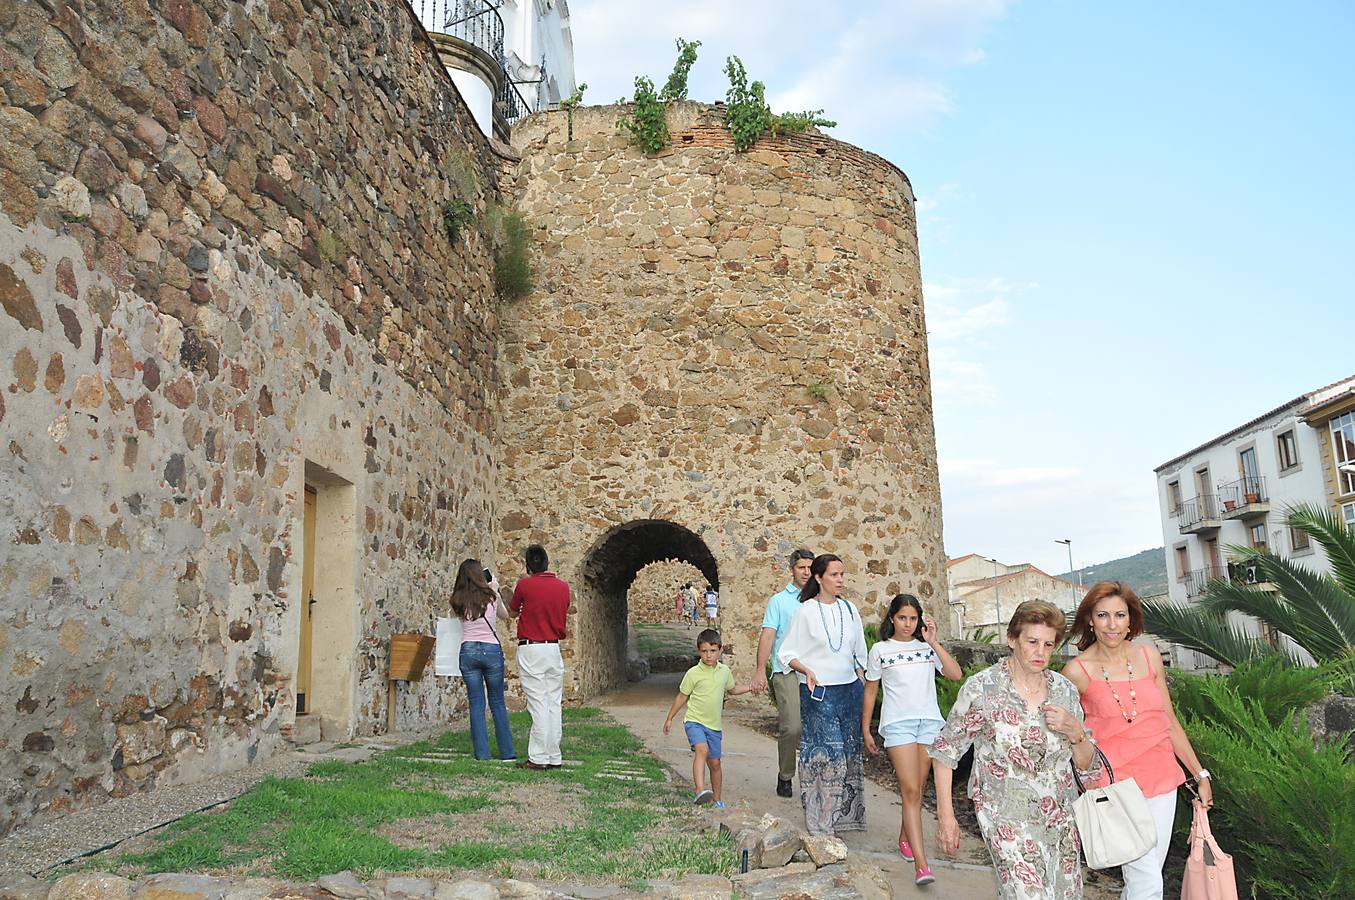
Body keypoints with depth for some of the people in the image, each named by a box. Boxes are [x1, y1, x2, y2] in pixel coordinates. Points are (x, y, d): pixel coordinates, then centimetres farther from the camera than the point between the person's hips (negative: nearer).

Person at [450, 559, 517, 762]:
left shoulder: (458, 601, -2)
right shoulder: (490, 596, -4)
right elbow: (505, 615, 13)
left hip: (468, 651, 1)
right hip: (491, 650, -1)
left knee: (476, 704, 6)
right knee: (497, 703, 9)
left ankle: (482, 752, 5)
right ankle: (507, 751, 11)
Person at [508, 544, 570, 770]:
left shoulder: (524, 585, -8)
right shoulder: (563, 586, 4)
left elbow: (512, 613, 8)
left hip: (531, 649, -4)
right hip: (554, 648, 4)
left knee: (538, 705, -3)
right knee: (554, 704, 8)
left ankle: (538, 758, -1)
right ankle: (554, 757, 13)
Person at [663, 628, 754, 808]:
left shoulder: (725, 671, 4)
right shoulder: (693, 673, -9)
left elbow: (731, 690, 24)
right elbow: (682, 697, 2)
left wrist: (750, 687, 9)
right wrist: (670, 718, 7)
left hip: (714, 725, 4)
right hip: (694, 721, -4)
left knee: (715, 763, 11)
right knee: (701, 749, -30)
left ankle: (716, 799, 27)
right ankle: (700, 791, -37)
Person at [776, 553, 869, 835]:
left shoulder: (849, 610, 9)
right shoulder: (806, 611, -5)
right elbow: (787, 653, -2)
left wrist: (866, 686, 11)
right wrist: (805, 670, -18)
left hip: (850, 688, 5)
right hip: (818, 692, -5)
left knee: (849, 752, 7)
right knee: (824, 752, -7)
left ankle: (845, 814, 19)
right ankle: (820, 822, 2)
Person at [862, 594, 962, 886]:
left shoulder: (927, 647, 9)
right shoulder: (880, 650, 4)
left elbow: (956, 675, -4)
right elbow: (870, 691, 10)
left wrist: (933, 643, -7)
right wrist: (865, 730, 9)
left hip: (930, 722, 3)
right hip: (898, 723, -3)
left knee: (917, 789, 10)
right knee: (910, 791, -11)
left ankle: (905, 839, 33)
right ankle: (921, 862, -13)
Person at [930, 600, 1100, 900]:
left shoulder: (1065, 689, 2)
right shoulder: (983, 687, -11)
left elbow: (1087, 764, 9)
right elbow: (945, 751, -5)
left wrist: (1075, 732, -11)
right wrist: (945, 817, -6)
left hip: (1060, 817, 5)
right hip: (1007, 818, -5)